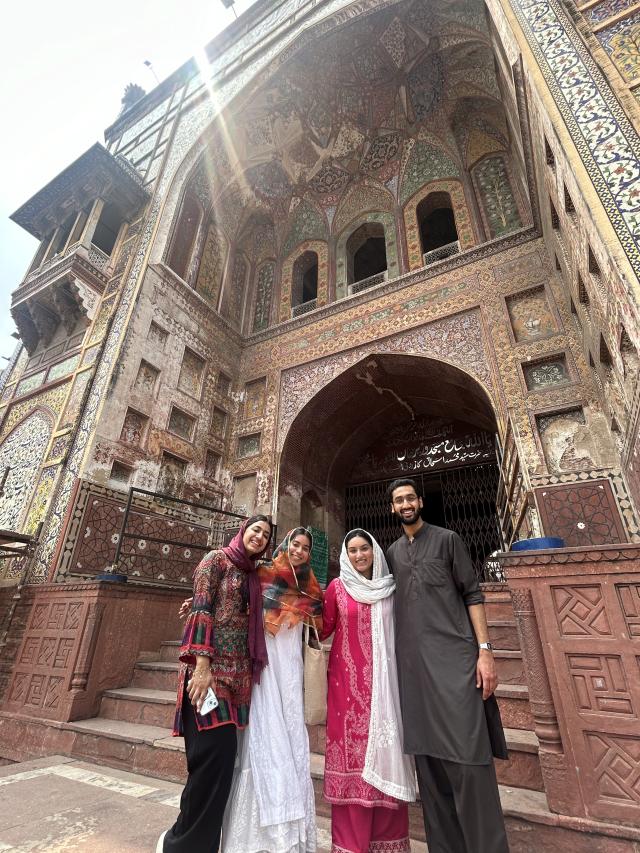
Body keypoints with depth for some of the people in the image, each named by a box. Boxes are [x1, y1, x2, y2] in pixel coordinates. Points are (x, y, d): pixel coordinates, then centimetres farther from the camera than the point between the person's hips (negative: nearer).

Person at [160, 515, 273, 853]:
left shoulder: (252, 576, 16)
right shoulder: (217, 560, -4)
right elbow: (201, 610, -13)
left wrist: (247, 674, 13)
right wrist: (201, 665, -20)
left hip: (236, 673, 7)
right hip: (211, 670, -7)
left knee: (222, 757, 11)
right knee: (215, 754, -6)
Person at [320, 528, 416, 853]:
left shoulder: (389, 588, 6)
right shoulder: (337, 587, -2)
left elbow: (400, 633, 13)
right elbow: (323, 629, 1)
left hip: (383, 679, 3)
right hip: (348, 679, -2)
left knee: (385, 751, 6)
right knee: (352, 749, 2)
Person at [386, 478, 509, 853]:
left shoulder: (447, 539, 3)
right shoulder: (392, 553, 13)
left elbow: (472, 595, -1)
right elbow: (392, 607, 16)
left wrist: (484, 649, -10)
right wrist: (394, 660, 12)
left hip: (453, 656, -4)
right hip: (413, 664, 4)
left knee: (468, 756, -6)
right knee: (427, 757, 9)